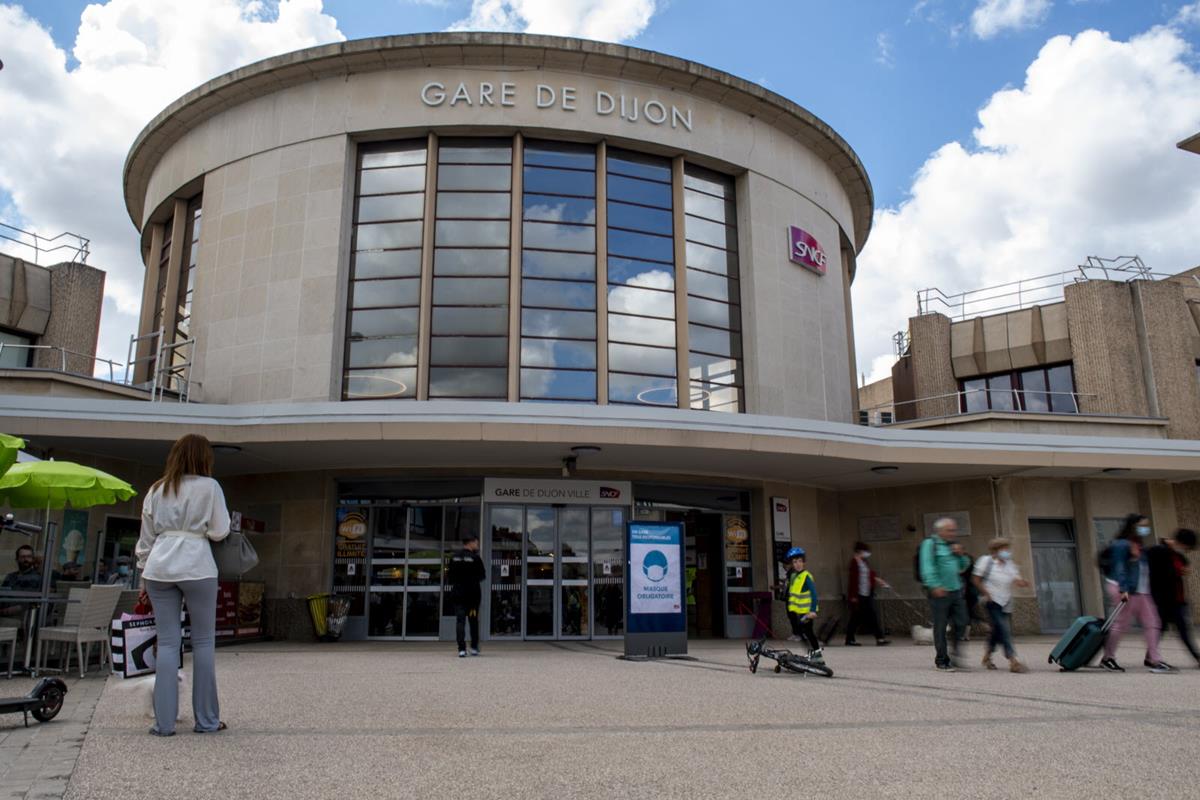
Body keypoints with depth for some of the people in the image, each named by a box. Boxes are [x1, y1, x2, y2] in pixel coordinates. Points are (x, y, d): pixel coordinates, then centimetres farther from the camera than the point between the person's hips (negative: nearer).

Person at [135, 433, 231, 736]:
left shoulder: (156, 489, 12)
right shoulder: (209, 487, 0)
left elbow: (146, 537, 14)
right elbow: (219, 532, -1)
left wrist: (144, 570, 21)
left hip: (159, 567, 4)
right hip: (197, 566, -4)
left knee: (167, 642, 7)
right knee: (203, 642, 5)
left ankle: (164, 721, 6)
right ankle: (206, 719, 10)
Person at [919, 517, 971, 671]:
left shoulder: (952, 545, 17)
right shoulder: (930, 544, -6)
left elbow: (963, 566, 24)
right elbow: (927, 566, -16)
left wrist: (960, 555, 4)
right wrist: (935, 585, -27)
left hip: (956, 590, 7)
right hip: (939, 592, -7)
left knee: (961, 624, 4)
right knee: (940, 626, -1)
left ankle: (954, 652, 23)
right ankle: (941, 661, 9)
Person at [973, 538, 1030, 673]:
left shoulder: (1010, 565, 10)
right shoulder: (986, 561, -5)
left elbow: (1017, 580, 0)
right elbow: (976, 579, -3)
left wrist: (1023, 583, -23)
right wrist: (986, 593, -10)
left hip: (1006, 602, 6)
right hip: (992, 601, -6)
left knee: (998, 631, 12)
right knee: (1003, 630, -15)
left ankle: (987, 656, 31)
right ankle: (1013, 662, -20)